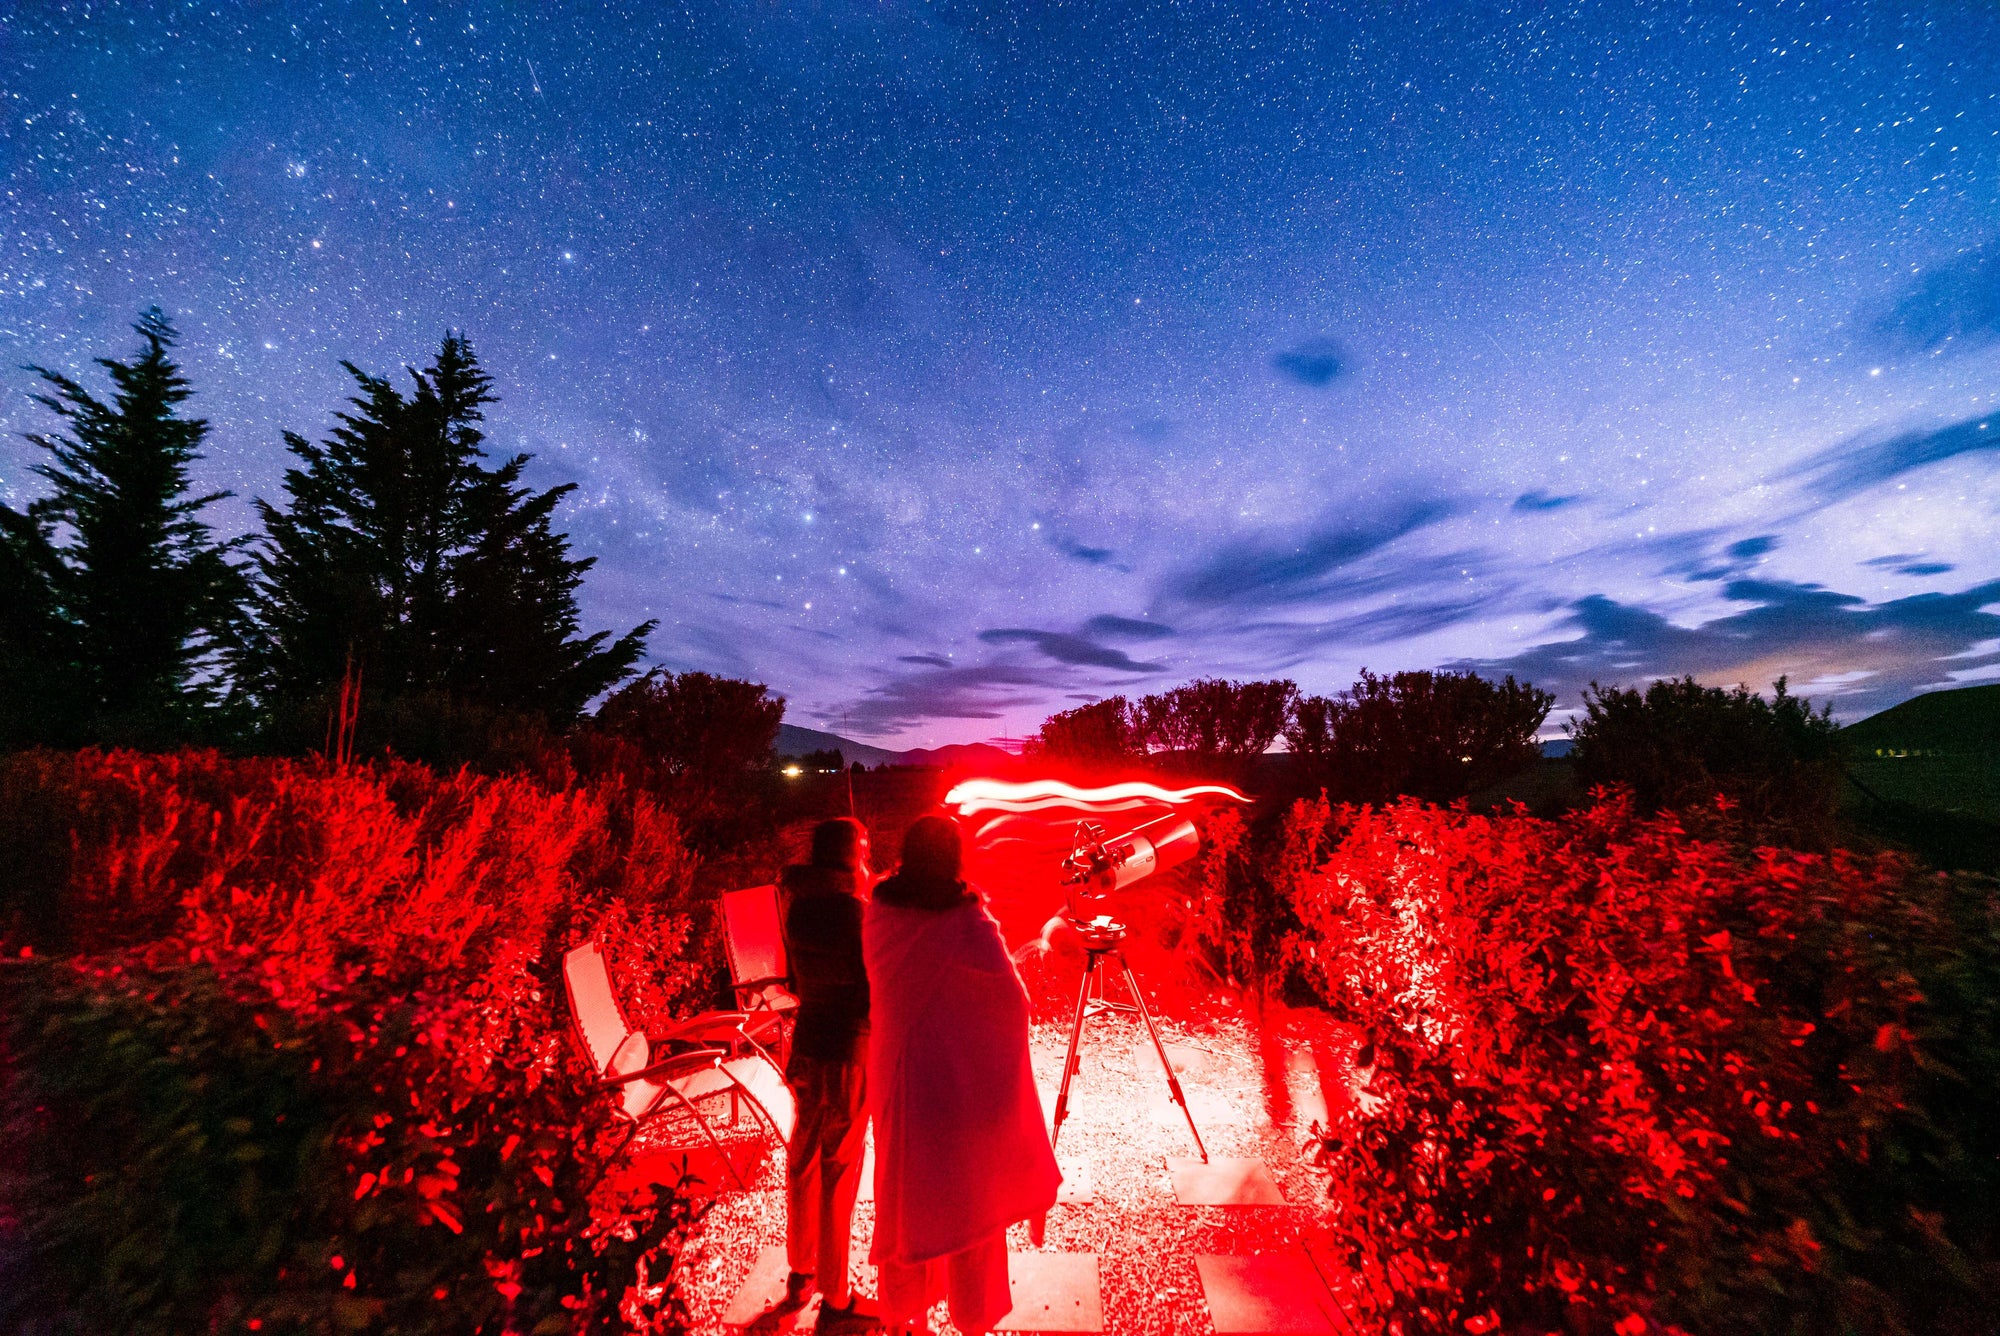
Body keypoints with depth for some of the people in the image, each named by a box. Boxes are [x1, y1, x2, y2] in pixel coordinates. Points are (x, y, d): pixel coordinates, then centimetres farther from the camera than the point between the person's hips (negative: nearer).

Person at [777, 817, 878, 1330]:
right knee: (838, 1176, 9)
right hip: (846, 1054, -7)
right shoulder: (851, 909, -22)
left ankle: (800, 1272, 43)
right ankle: (835, 1300, 27)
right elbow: (875, 984, -17)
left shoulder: (799, 906, -2)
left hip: (806, 1044, 7)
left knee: (803, 1161, 23)